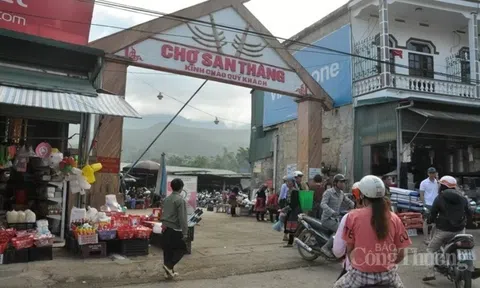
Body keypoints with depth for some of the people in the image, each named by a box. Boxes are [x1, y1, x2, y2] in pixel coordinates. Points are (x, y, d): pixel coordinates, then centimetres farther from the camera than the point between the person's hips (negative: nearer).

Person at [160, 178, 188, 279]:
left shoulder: (167, 199, 9)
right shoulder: (180, 200, -15)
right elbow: (182, 218, -18)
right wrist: (185, 232, -16)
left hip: (165, 228, 8)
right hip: (175, 229, -7)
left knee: (168, 250, 13)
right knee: (181, 249, 8)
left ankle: (169, 272, 21)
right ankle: (169, 265, -5)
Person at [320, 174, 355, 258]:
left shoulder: (341, 193, 10)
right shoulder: (328, 192, -12)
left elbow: (348, 202, 21)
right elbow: (323, 204, -26)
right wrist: (332, 212, -42)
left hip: (335, 219, 8)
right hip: (327, 219, -8)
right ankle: (326, 247, -18)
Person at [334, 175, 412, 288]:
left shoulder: (353, 216, -8)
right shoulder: (394, 218, -3)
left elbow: (349, 250, 0)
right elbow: (401, 255, 2)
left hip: (361, 273, -2)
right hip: (387, 273, 3)